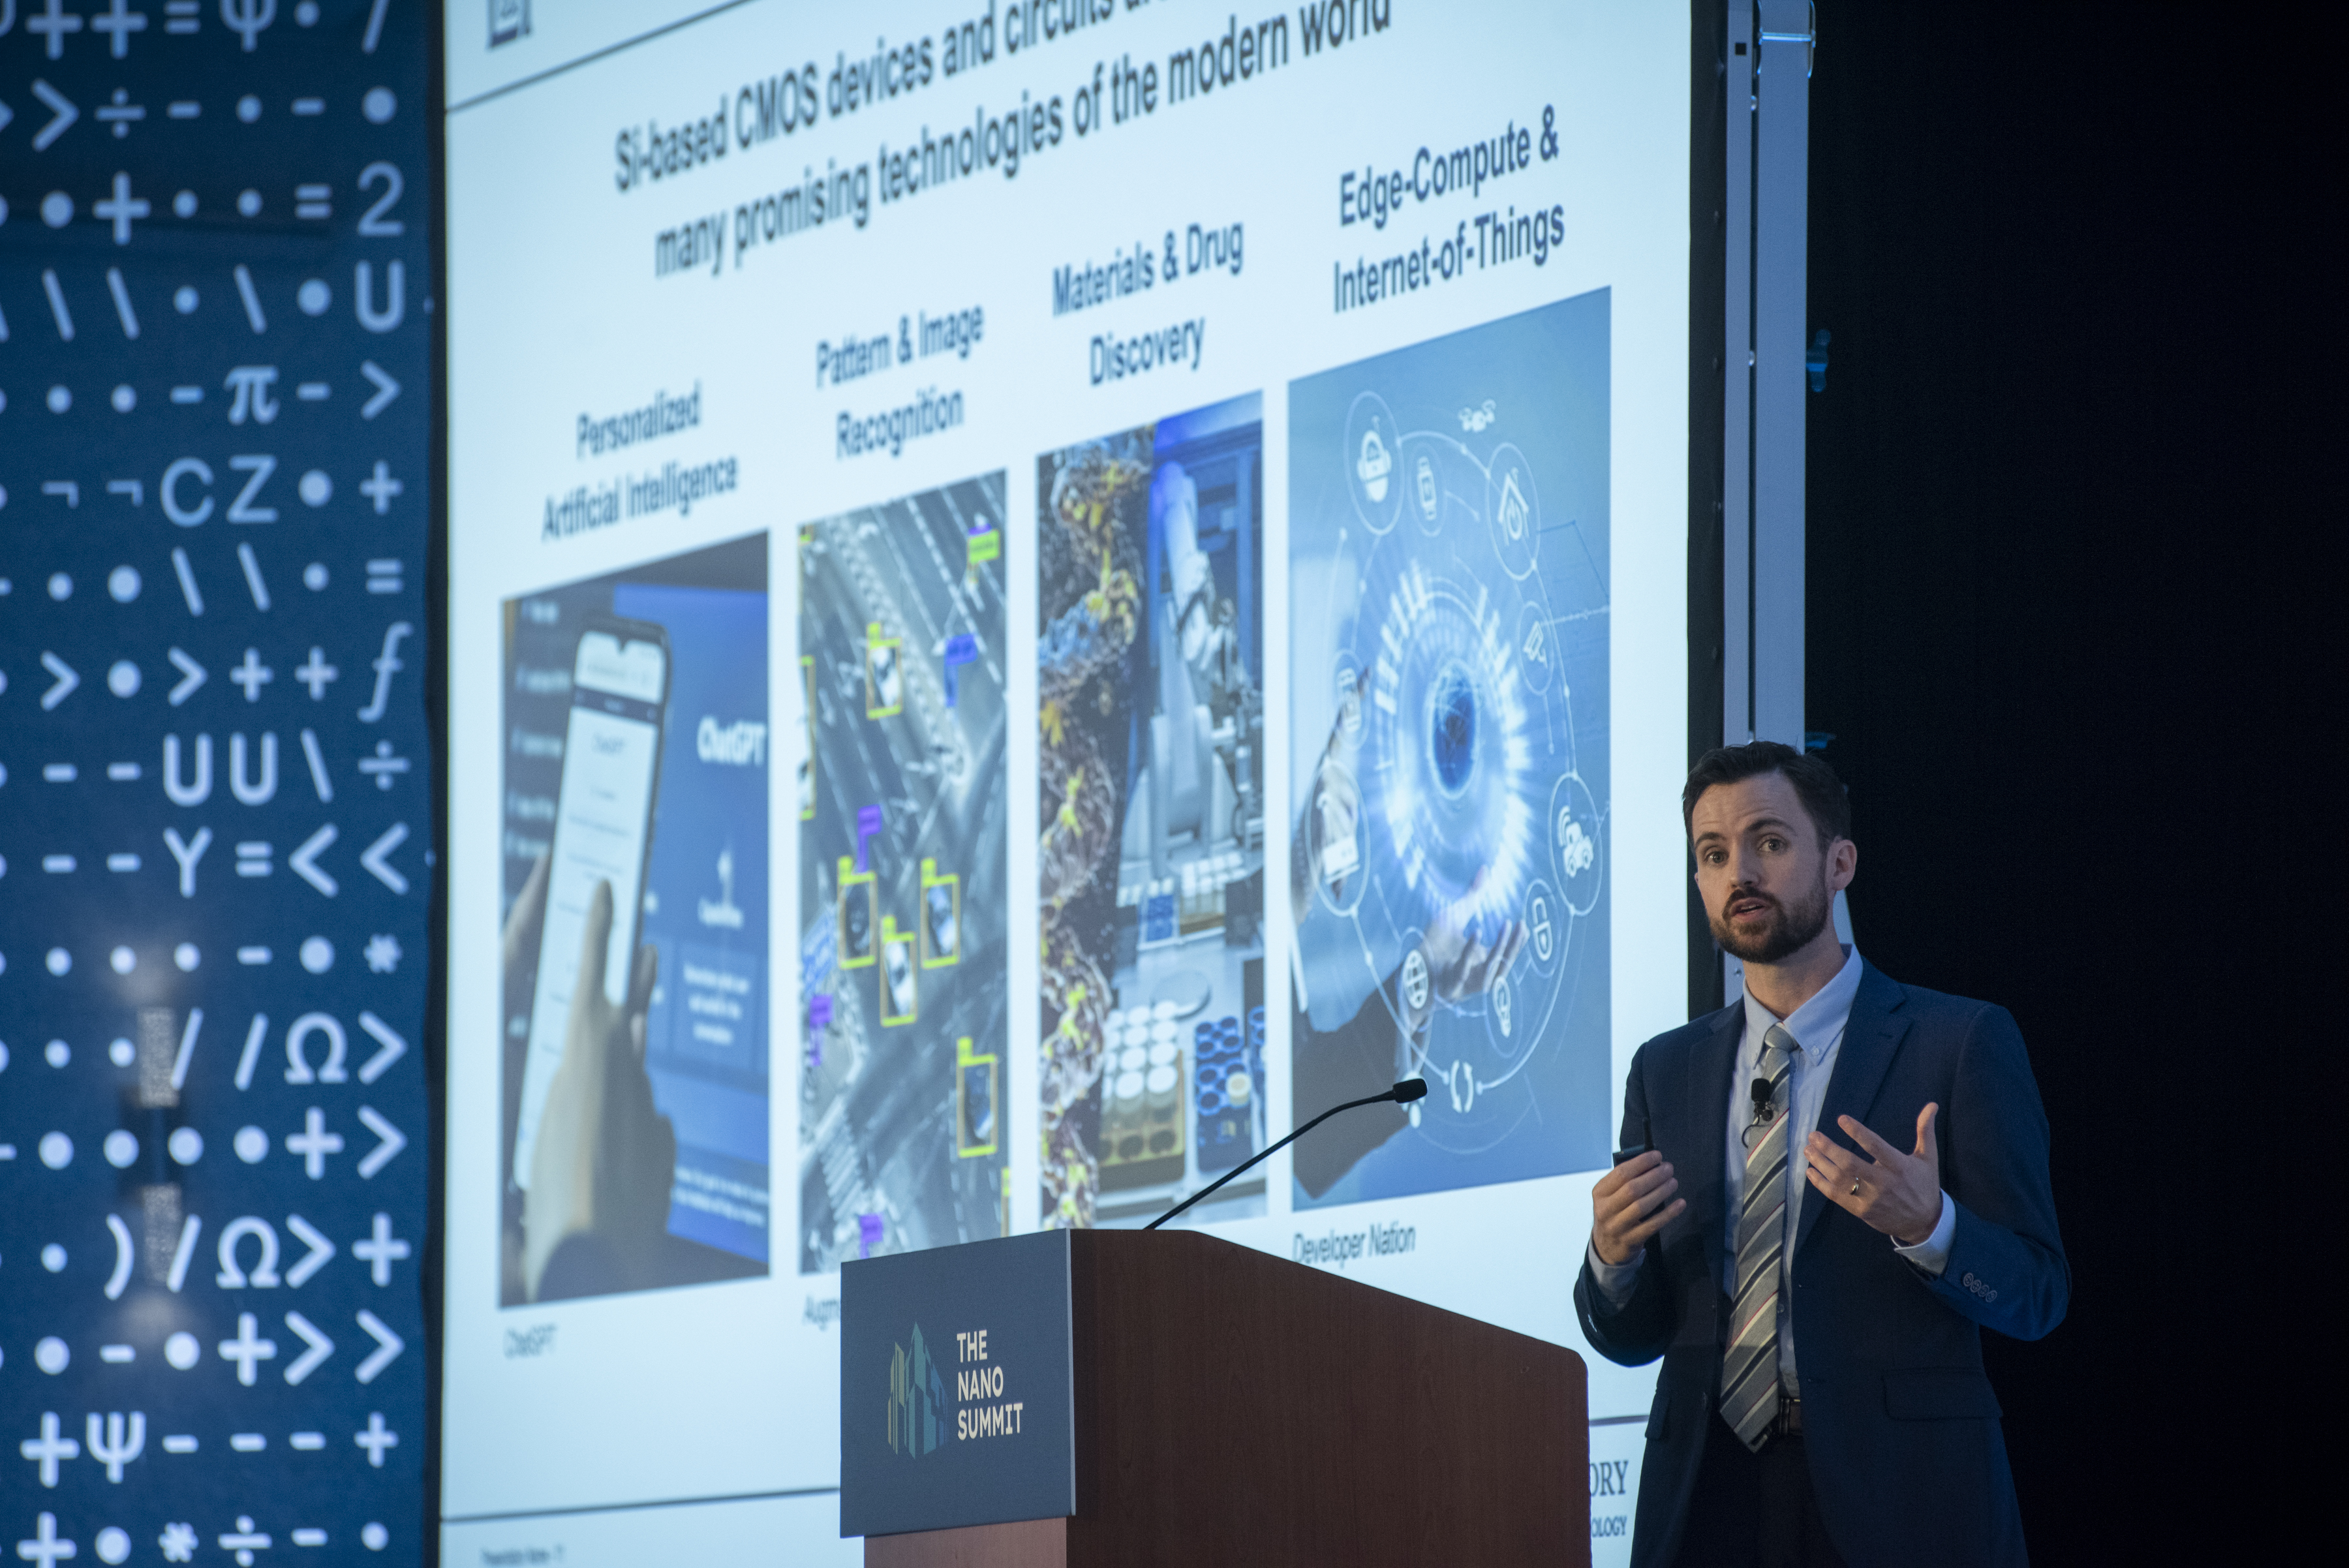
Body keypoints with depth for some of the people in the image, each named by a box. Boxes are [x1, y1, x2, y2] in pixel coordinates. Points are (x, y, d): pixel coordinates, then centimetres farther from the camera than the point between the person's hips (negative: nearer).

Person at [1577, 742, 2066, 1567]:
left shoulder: (1963, 1042, -2)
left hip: (1899, 1498, -4)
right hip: (1711, 1497, 4)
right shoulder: (1667, 1071, 11)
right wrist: (1612, 1255, -11)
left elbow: (2036, 1294, -7)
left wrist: (1926, 1226, -26)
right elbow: (1631, 1337, 11)